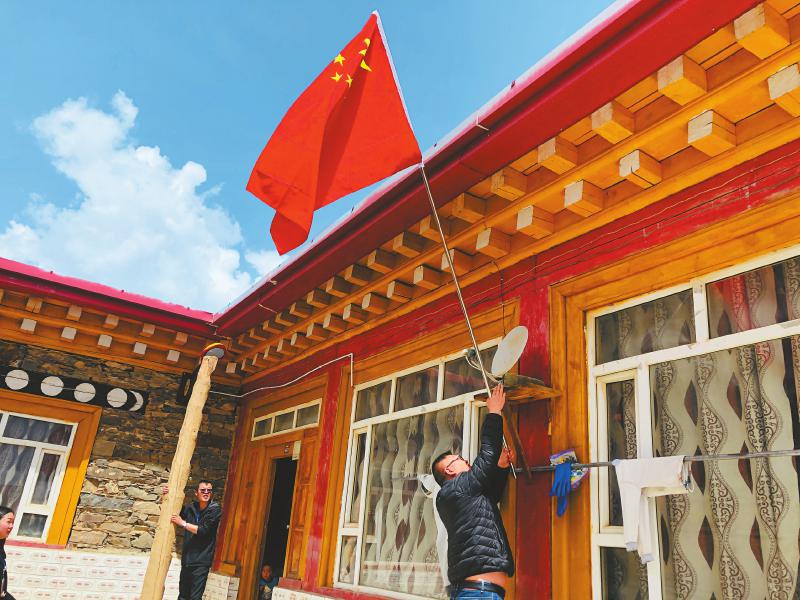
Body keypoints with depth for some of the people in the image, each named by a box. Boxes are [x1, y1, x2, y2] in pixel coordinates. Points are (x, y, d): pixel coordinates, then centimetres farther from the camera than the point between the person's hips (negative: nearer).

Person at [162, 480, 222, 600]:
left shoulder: (215, 510, -7)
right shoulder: (190, 508, 7)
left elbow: (203, 530, -16)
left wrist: (183, 523, -12)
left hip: (201, 561, -5)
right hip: (187, 559, 5)